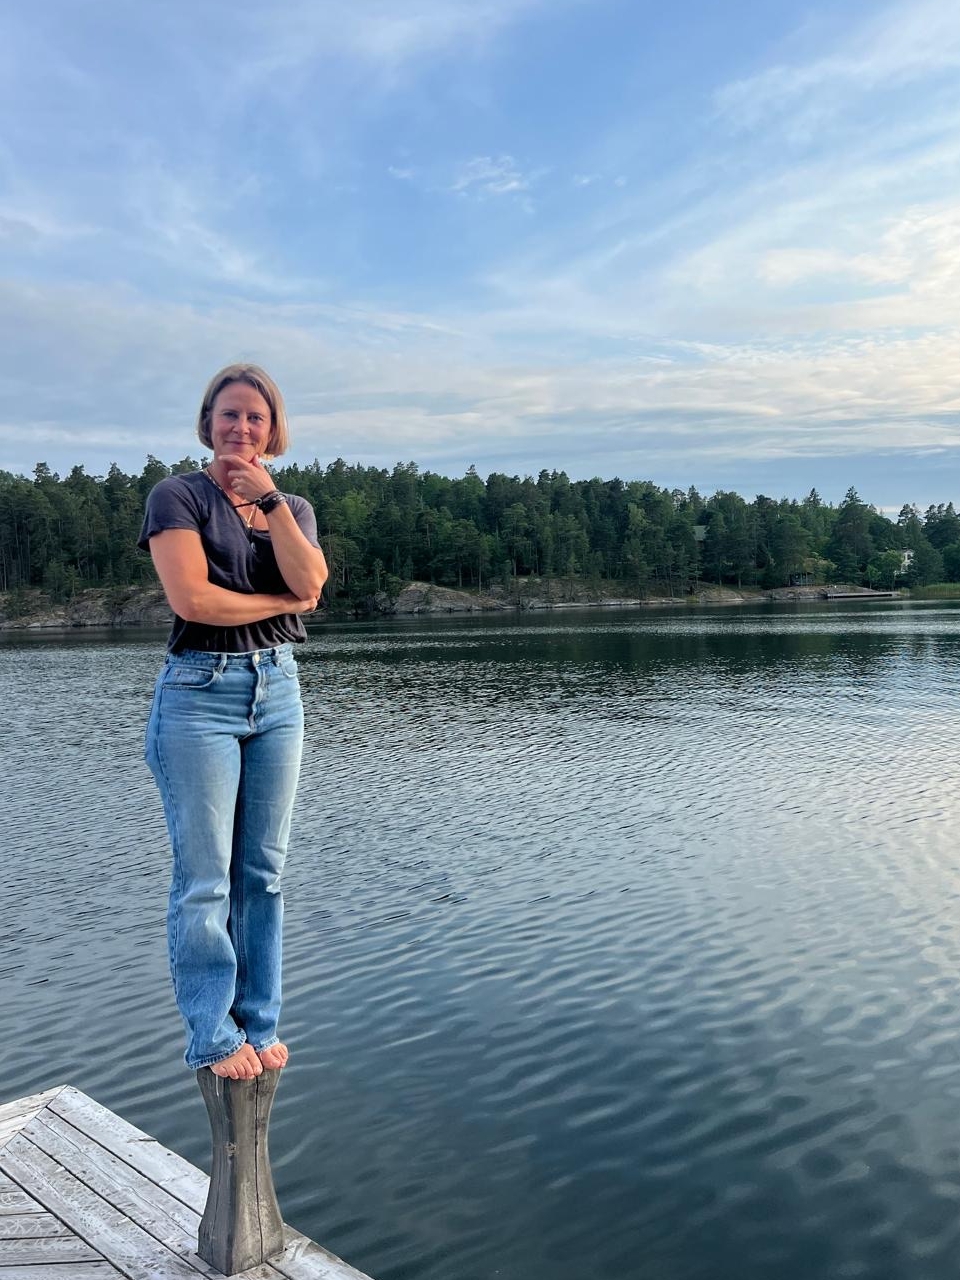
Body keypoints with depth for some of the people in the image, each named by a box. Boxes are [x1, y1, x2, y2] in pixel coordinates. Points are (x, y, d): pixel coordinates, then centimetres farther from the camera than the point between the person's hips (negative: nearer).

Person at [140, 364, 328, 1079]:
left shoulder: (294, 508, 14)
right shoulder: (179, 495, -1)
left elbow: (310, 581, -5)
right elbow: (191, 598, -15)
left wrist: (268, 496, -7)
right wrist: (285, 601, -5)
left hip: (277, 690, 5)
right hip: (201, 692, -5)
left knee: (263, 871, 9)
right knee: (205, 878, -2)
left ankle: (259, 1025, 21)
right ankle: (213, 1038, 11)